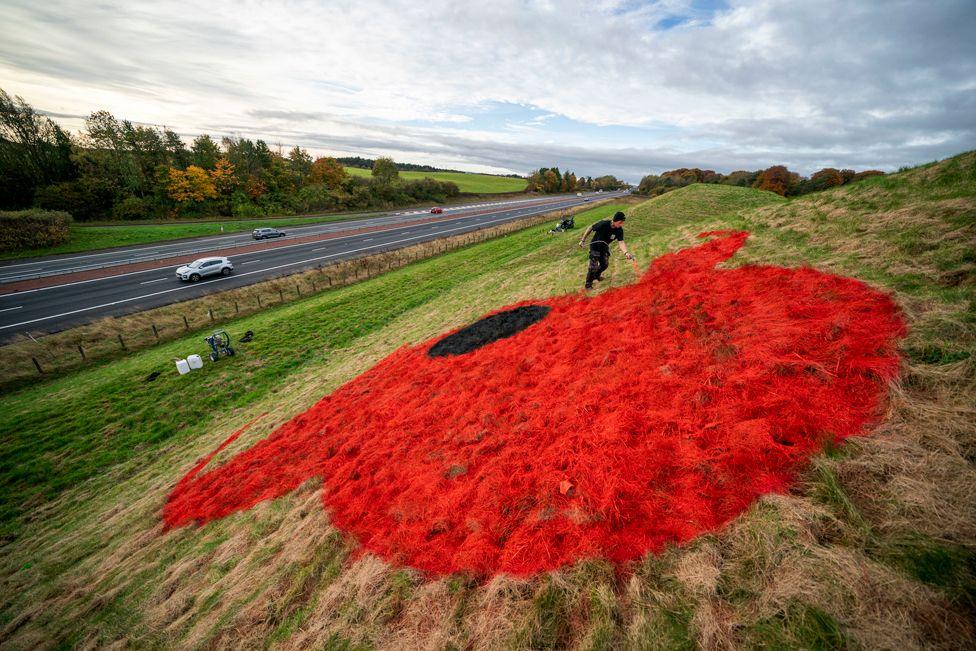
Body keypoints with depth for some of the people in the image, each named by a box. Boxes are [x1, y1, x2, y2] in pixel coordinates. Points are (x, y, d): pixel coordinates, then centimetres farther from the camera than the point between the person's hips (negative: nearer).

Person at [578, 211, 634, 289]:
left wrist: (626, 252, -45)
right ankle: (588, 284, 6)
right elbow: (590, 228, -18)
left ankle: (596, 275, 42)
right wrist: (582, 240, -15)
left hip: (604, 247, 5)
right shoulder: (603, 224, -31)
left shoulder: (619, 230, -19)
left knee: (605, 264, 11)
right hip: (595, 246, -5)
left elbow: (621, 242, -27)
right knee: (594, 266, -11)